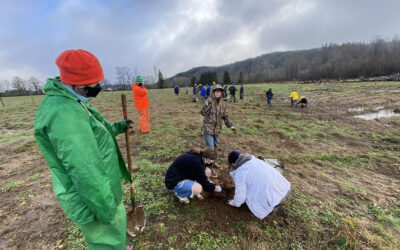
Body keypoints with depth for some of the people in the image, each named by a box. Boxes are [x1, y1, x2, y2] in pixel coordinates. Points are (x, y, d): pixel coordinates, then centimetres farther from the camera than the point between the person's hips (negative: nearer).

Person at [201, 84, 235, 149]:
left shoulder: (223, 104, 5)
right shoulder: (209, 101, -10)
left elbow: (225, 117, 12)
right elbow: (203, 113, -17)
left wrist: (231, 126, 9)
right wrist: (207, 105, -32)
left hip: (217, 129, 5)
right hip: (208, 129, -5)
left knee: (215, 146, 19)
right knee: (210, 147, -6)